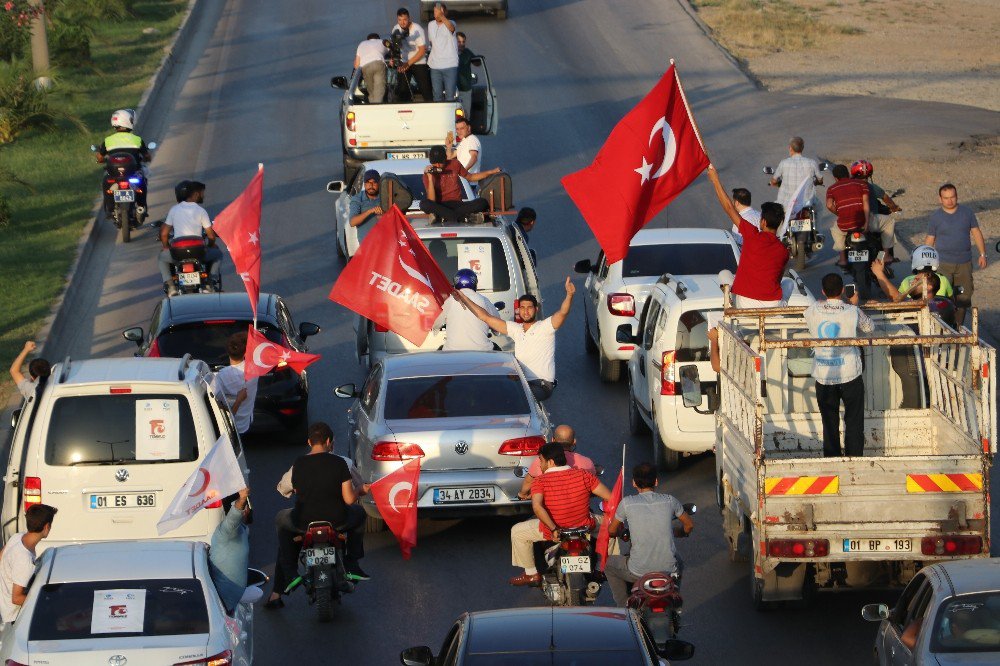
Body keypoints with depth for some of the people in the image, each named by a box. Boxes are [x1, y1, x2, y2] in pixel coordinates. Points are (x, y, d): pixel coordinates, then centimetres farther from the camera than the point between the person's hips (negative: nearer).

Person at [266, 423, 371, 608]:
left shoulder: (298, 464, -4)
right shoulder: (339, 463, -8)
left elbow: (282, 489, 13)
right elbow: (349, 499, -9)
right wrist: (360, 490, 14)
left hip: (303, 523, 0)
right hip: (336, 521, 0)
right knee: (358, 513, 32)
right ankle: (351, 565, 23)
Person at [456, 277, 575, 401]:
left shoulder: (545, 327, -1)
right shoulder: (515, 329, 15)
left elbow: (562, 312, -19)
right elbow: (485, 317, 16)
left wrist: (569, 295, -40)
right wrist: (462, 297, 13)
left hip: (542, 385, -6)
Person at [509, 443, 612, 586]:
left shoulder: (541, 481, -13)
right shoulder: (583, 475, -7)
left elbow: (537, 507, -30)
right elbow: (610, 498, -8)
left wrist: (553, 529, -27)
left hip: (553, 532, -2)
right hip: (584, 526, 2)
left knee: (517, 532, 21)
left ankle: (531, 573, 25)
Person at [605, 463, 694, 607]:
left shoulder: (627, 503, -7)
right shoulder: (669, 500, -1)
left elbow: (612, 531, 6)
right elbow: (689, 525, 13)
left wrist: (623, 533, 29)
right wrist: (679, 533, 35)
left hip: (638, 572, -2)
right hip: (668, 570, 2)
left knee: (610, 564, 28)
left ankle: (624, 606, 23)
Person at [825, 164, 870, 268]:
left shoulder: (832, 189, 10)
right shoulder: (862, 184, 10)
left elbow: (829, 205, -6)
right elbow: (865, 203, -2)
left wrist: (840, 214, 11)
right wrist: (866, 222, -5)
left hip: (844, 225, 0)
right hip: (861, 223, 0)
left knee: (835, 230, 36)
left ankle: (843, 258, 31)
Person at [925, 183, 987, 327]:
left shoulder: (967, 212, 4)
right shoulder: (936, 217, 0)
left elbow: (976, 233, 8)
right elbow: (929, 240, 6)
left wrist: (982, 254, 1)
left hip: (964, 264, 2)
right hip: (943, 265, -2)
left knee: (963, 298, 6)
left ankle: (958, 326, 18)